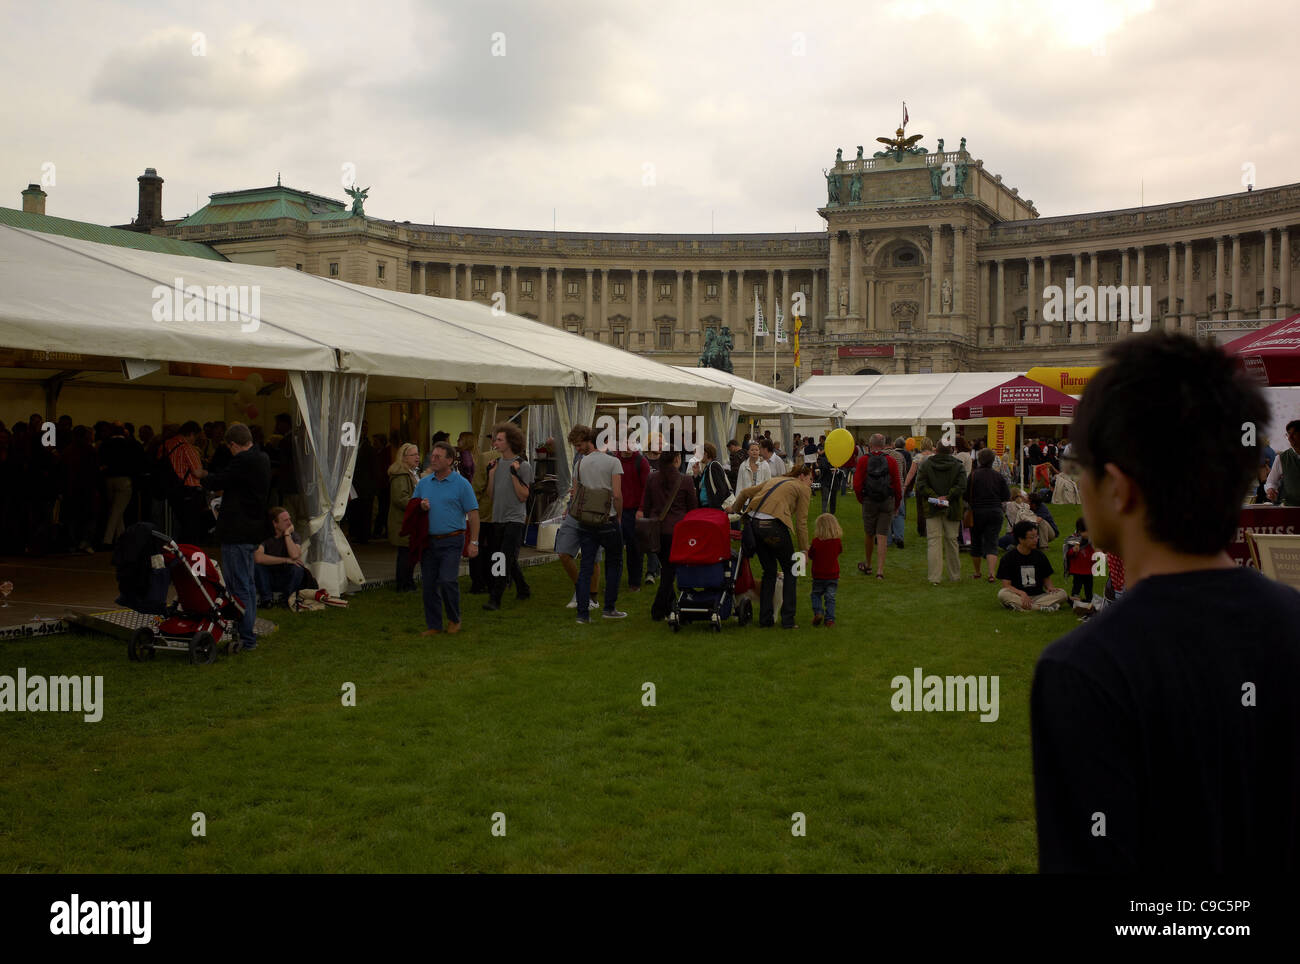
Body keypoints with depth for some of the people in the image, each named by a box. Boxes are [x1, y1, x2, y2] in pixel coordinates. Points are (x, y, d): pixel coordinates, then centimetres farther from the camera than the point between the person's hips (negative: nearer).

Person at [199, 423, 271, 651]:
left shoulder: (243, 461, -19)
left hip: (236, 533, -10)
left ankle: (246, 638, -1)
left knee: (239, 586, -4)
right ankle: (249, 633, 27)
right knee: (248, 583, 18)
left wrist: (204, 478, 5)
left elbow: (217, 482, -15)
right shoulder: (262, 459, 10)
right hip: (253, 530, 10)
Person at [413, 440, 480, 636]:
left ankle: (454, 620, 9)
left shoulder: (461, 484, -2)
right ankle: (433, 625, 16)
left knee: (448, 580, -13)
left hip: (451, 541, -5)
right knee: (429, 584, 5)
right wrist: (420, 507, -6)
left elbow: (473, 514, -4)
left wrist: (473, 542, -10)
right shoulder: (423, 483, 11)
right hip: (428, 540, 5)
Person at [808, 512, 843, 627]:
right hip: (833, 575, 1)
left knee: (816, 594, 17)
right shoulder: (838, 541, -7)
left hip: (818, 576, -1)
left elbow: (810, 556, -3)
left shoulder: (816, 541, -14)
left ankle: (818, 612, -2)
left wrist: (808, 549, 16)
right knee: (830, 597, 8)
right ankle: (830, 619, 2)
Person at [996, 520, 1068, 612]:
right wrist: (1022, 593, -24)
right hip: (1017, 596, -3)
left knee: (1062, 593, -20)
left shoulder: (1039, 555, 11)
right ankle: (1041, 607, -39)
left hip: (1038, 596, 3)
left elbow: (1046, 578, 18)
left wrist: (1049, 587, -6)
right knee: (1002, 594, -33)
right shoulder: (1009, 557, 0)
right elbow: (1006, 585, -7)